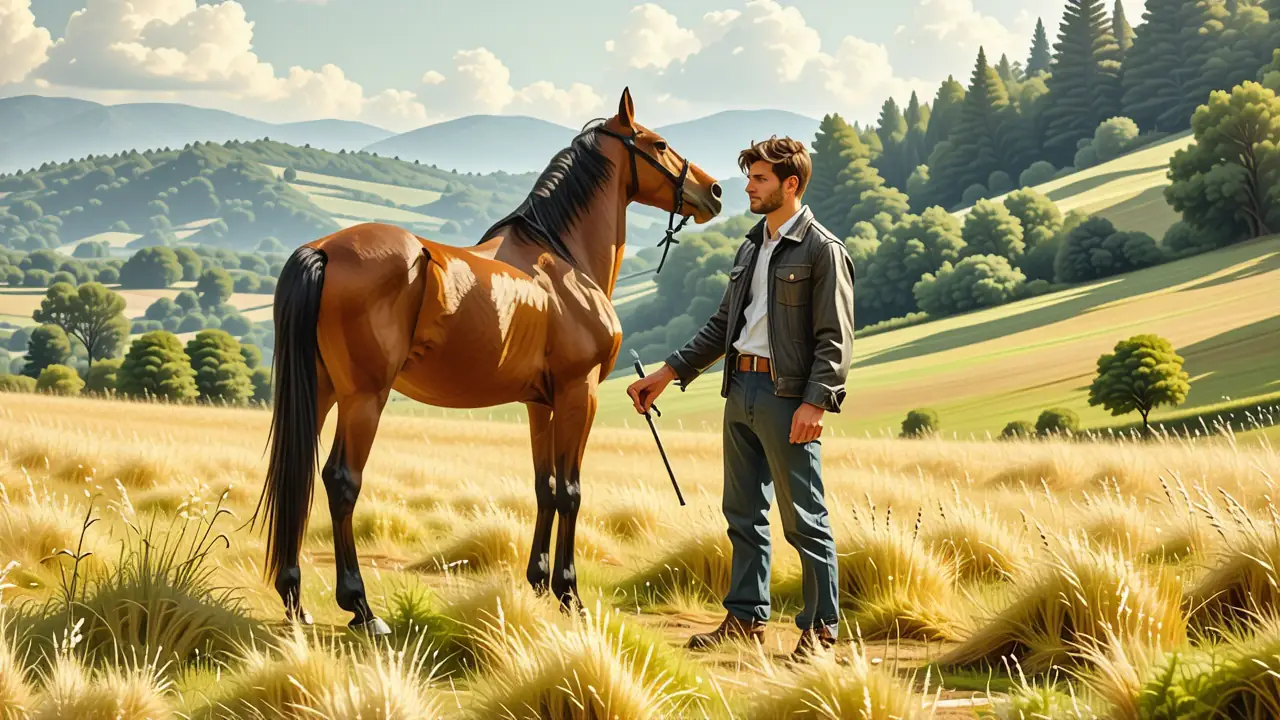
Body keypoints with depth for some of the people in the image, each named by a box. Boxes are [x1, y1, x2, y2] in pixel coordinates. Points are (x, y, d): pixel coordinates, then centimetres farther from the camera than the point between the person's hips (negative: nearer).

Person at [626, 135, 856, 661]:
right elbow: (723, 325, 22)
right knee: (743, 512, 13)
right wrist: (668, 373, 17)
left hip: (787, 395, -8)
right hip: (741, 388, 8)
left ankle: (821, 628, 4)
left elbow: (835, 339, -12)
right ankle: (746, 618, 22)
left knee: (803, 518, -3)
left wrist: (814, 403, -23)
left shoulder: (822, 251, -7)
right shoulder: (751, 247, 17)